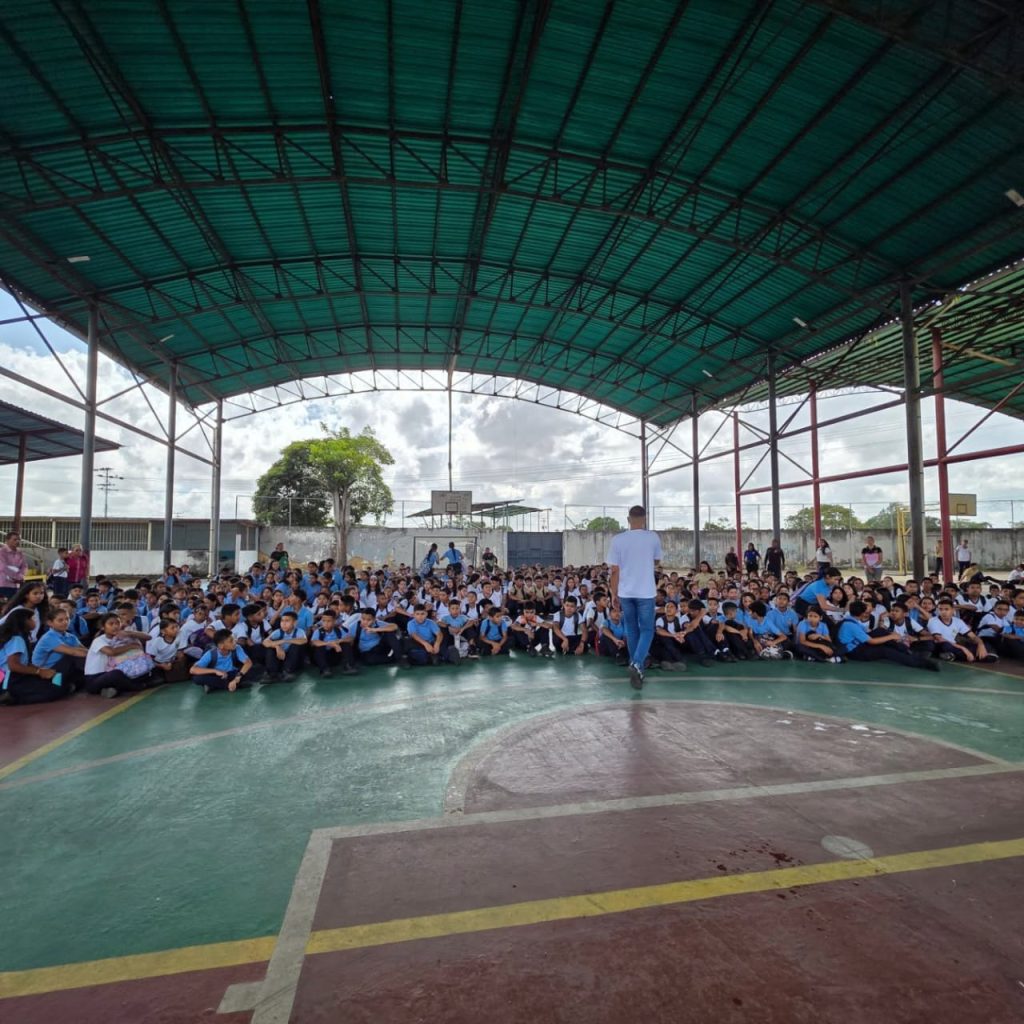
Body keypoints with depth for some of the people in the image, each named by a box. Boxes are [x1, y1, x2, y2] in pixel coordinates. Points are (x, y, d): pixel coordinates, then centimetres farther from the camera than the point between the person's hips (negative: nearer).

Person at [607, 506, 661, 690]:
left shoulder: (618, 539, -6)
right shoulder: (653, 537, -6)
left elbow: (614, 571, -5)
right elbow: (657, 562, 11)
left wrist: (614, 594, 5)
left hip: (625, 592, 2)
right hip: (646, 592, -1)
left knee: (631, 630, 16)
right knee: (647, 630, 7)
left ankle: (636, 665, 26)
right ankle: (637, 663, -14)